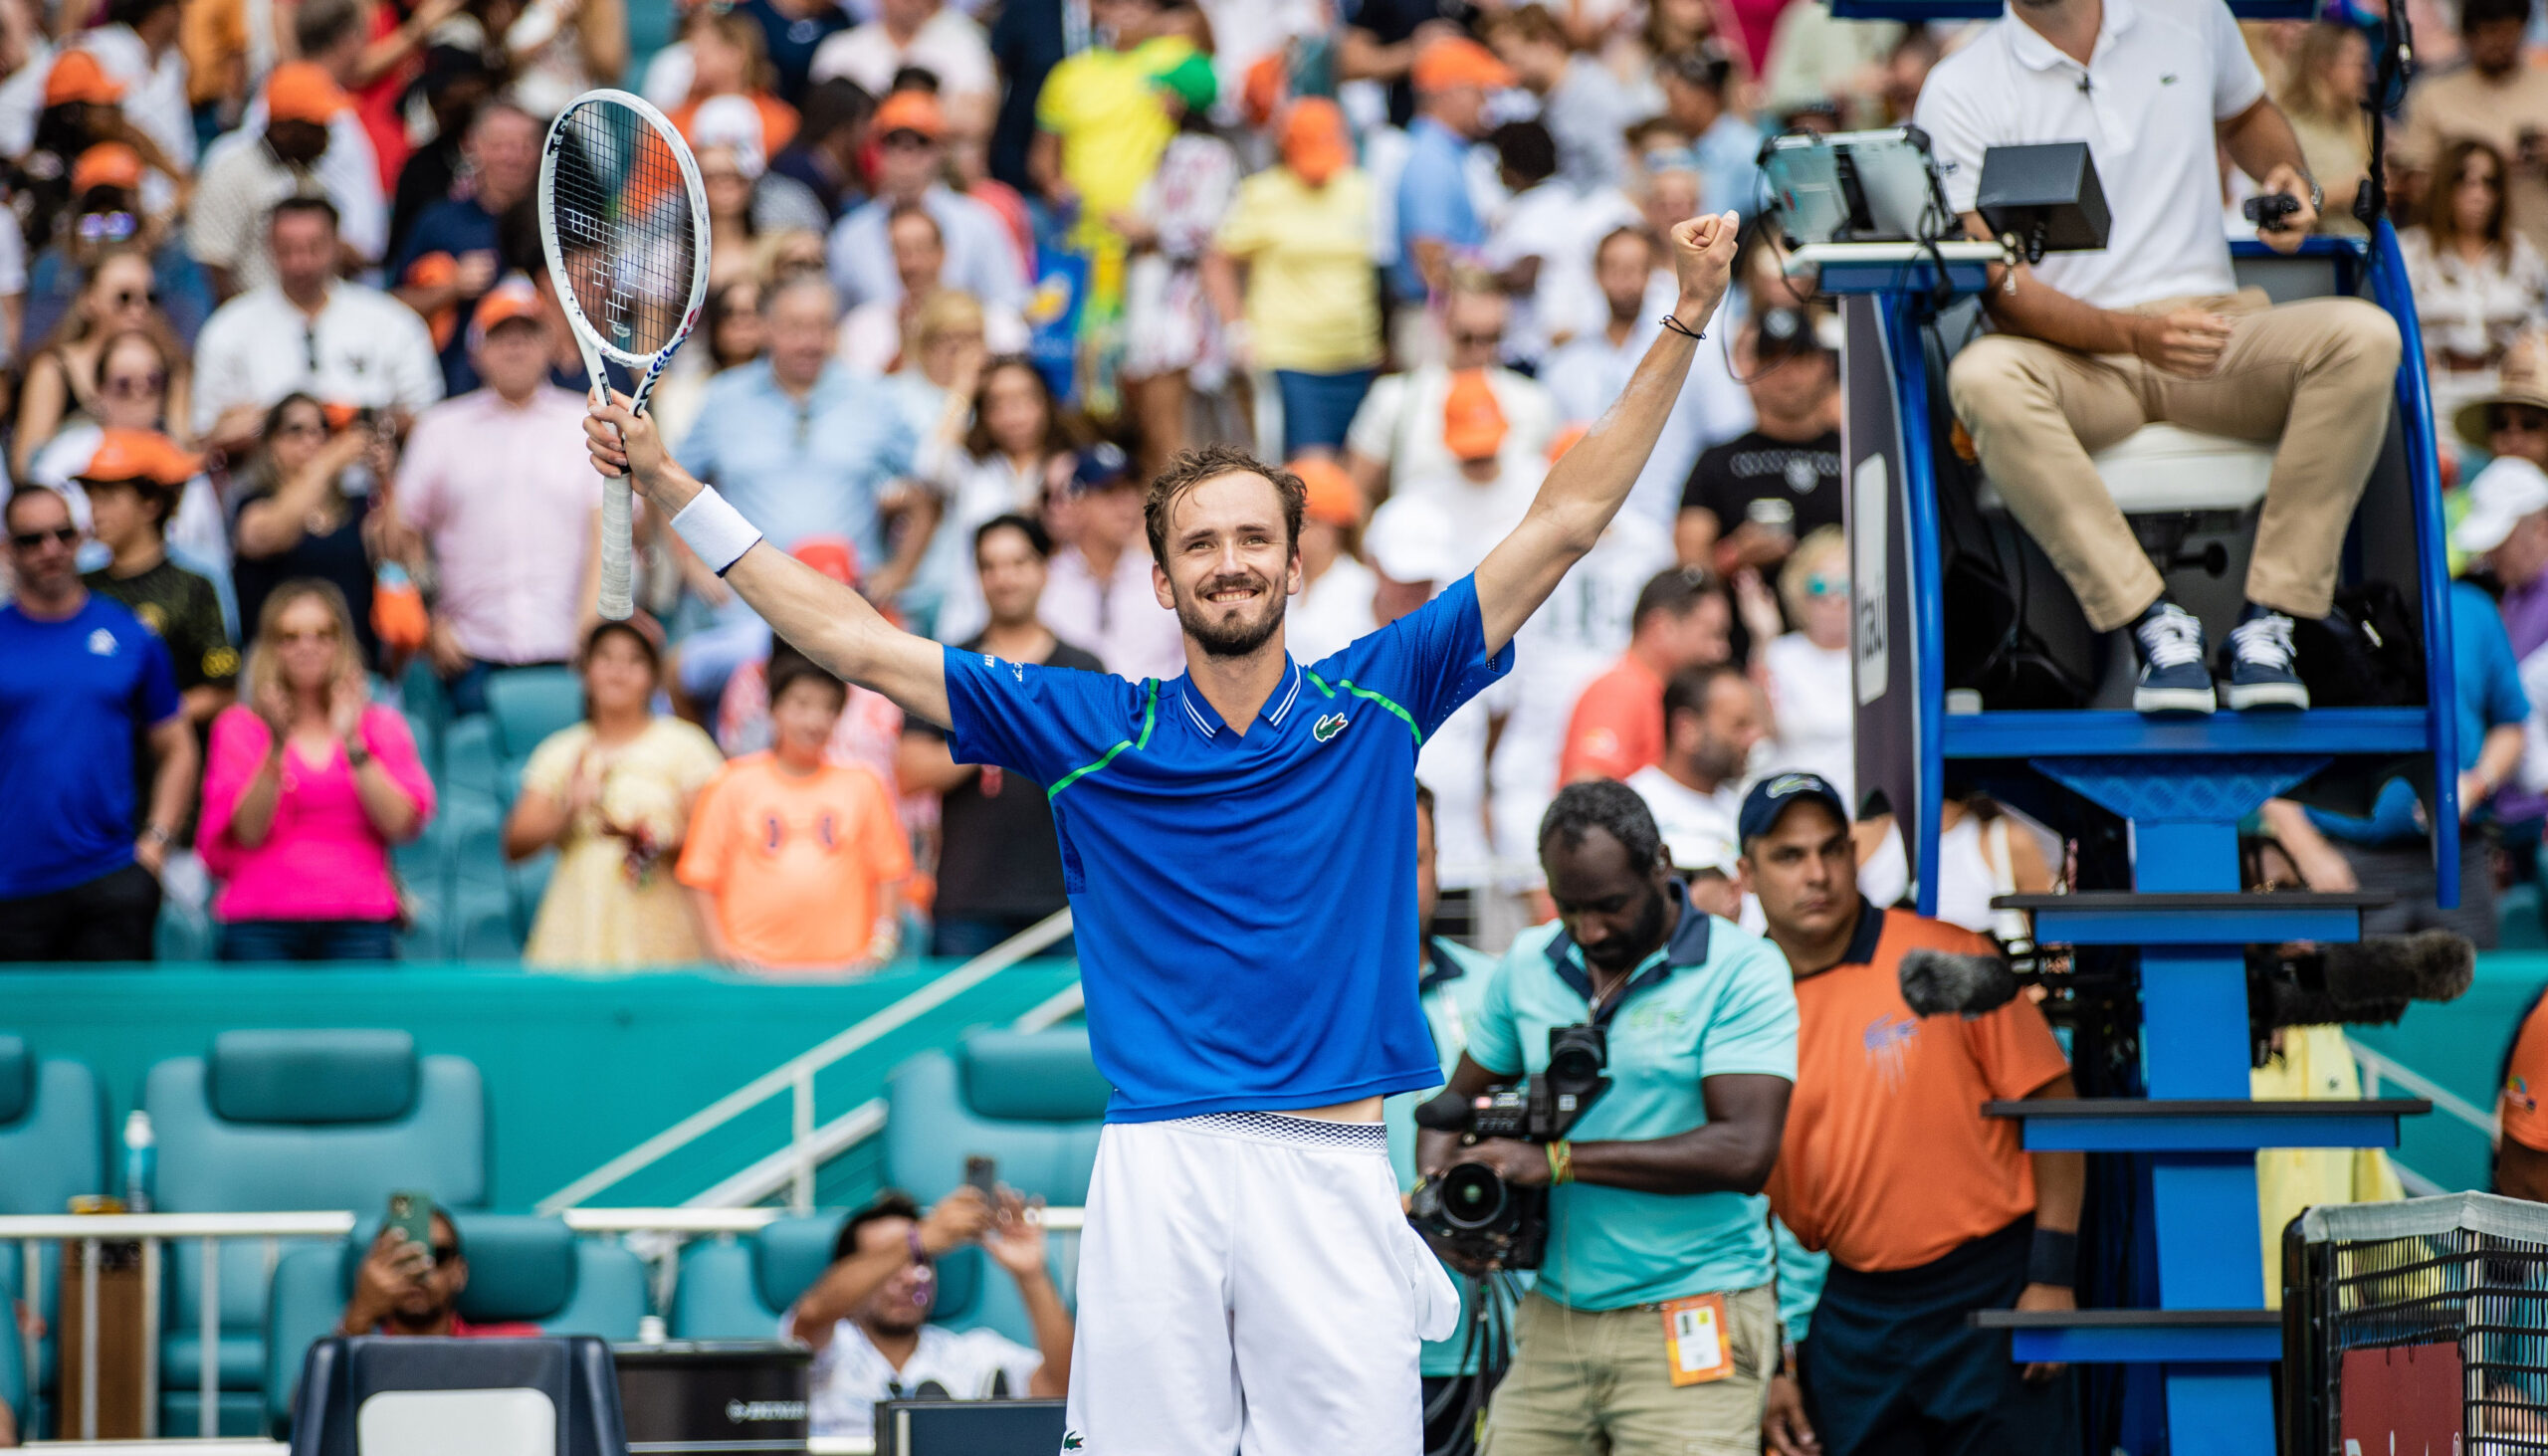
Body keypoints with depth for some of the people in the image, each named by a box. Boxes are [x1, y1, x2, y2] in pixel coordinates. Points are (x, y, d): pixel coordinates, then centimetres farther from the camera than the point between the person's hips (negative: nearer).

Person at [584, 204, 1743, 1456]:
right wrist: (671, 490, 6)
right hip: (1158, 1166, 0)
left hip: (1332, 1171, 0)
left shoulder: (1377, 697, 8)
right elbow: (854, 643, 9)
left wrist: (1683, 325, 3)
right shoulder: (1088, 731, 9)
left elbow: (1563, 525, 8)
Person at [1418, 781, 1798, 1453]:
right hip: (1554, 1317, 5)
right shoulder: (1528, 965, 10)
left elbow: (1744, 1152, -16)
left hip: (1689, 1323, -5)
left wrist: (1558, 1160, -17)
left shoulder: (1741, 970, -6)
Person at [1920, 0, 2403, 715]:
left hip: (2213, 326, 3)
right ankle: (2154, 620, -30)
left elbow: (2247, 114, 31)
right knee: (1983, 378, -37)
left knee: (2365, 335, -27)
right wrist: (2134, 334, -26)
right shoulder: (1959, 90, -2)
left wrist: (2291, 180, 6)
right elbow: (1997, 286, -9)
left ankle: (2267, 621, -25)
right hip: (2074, 357, -3)